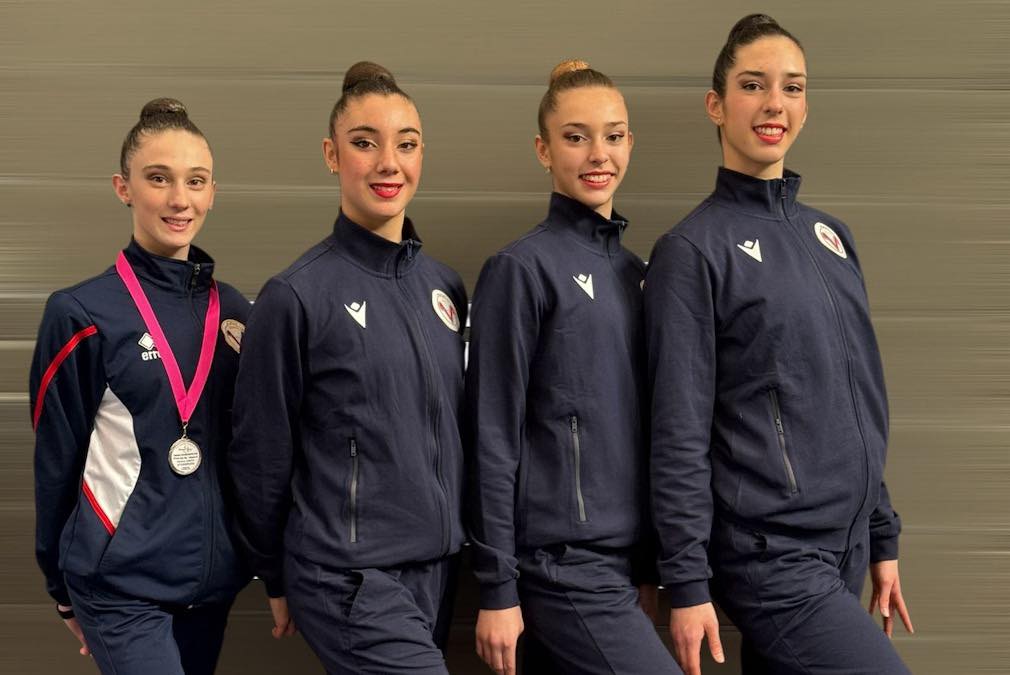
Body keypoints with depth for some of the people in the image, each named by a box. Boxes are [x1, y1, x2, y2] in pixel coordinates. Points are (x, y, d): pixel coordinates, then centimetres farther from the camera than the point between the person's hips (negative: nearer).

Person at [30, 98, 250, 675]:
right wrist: (65, 589, 2)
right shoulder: (83, 315, -8)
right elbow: (57, 463, -3)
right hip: (122, 585, -5)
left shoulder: (235, 313, 7)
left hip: (212, 579, 5)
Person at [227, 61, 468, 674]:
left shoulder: (445, 287, 7)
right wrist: (280, 581, 3)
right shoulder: (298, 296, -11)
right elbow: (261, 455, -4)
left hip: (437, 571, 6)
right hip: (352, 581, -6)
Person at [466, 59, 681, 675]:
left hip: (626, 554, 7)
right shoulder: (523, 268, -8)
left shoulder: (636, 271, 12)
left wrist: (657, 559, 15)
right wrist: (497, 588, -11)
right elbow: (494, 437, -10)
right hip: (562, 562, -6)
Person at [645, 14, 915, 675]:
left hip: (846, 550, 7)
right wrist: (688, 584, -14)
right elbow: (680, 432, -12)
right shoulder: (695, 249, -8)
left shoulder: (831, 236, 13)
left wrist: (883, 537, 16)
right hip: (771, 557, -6)